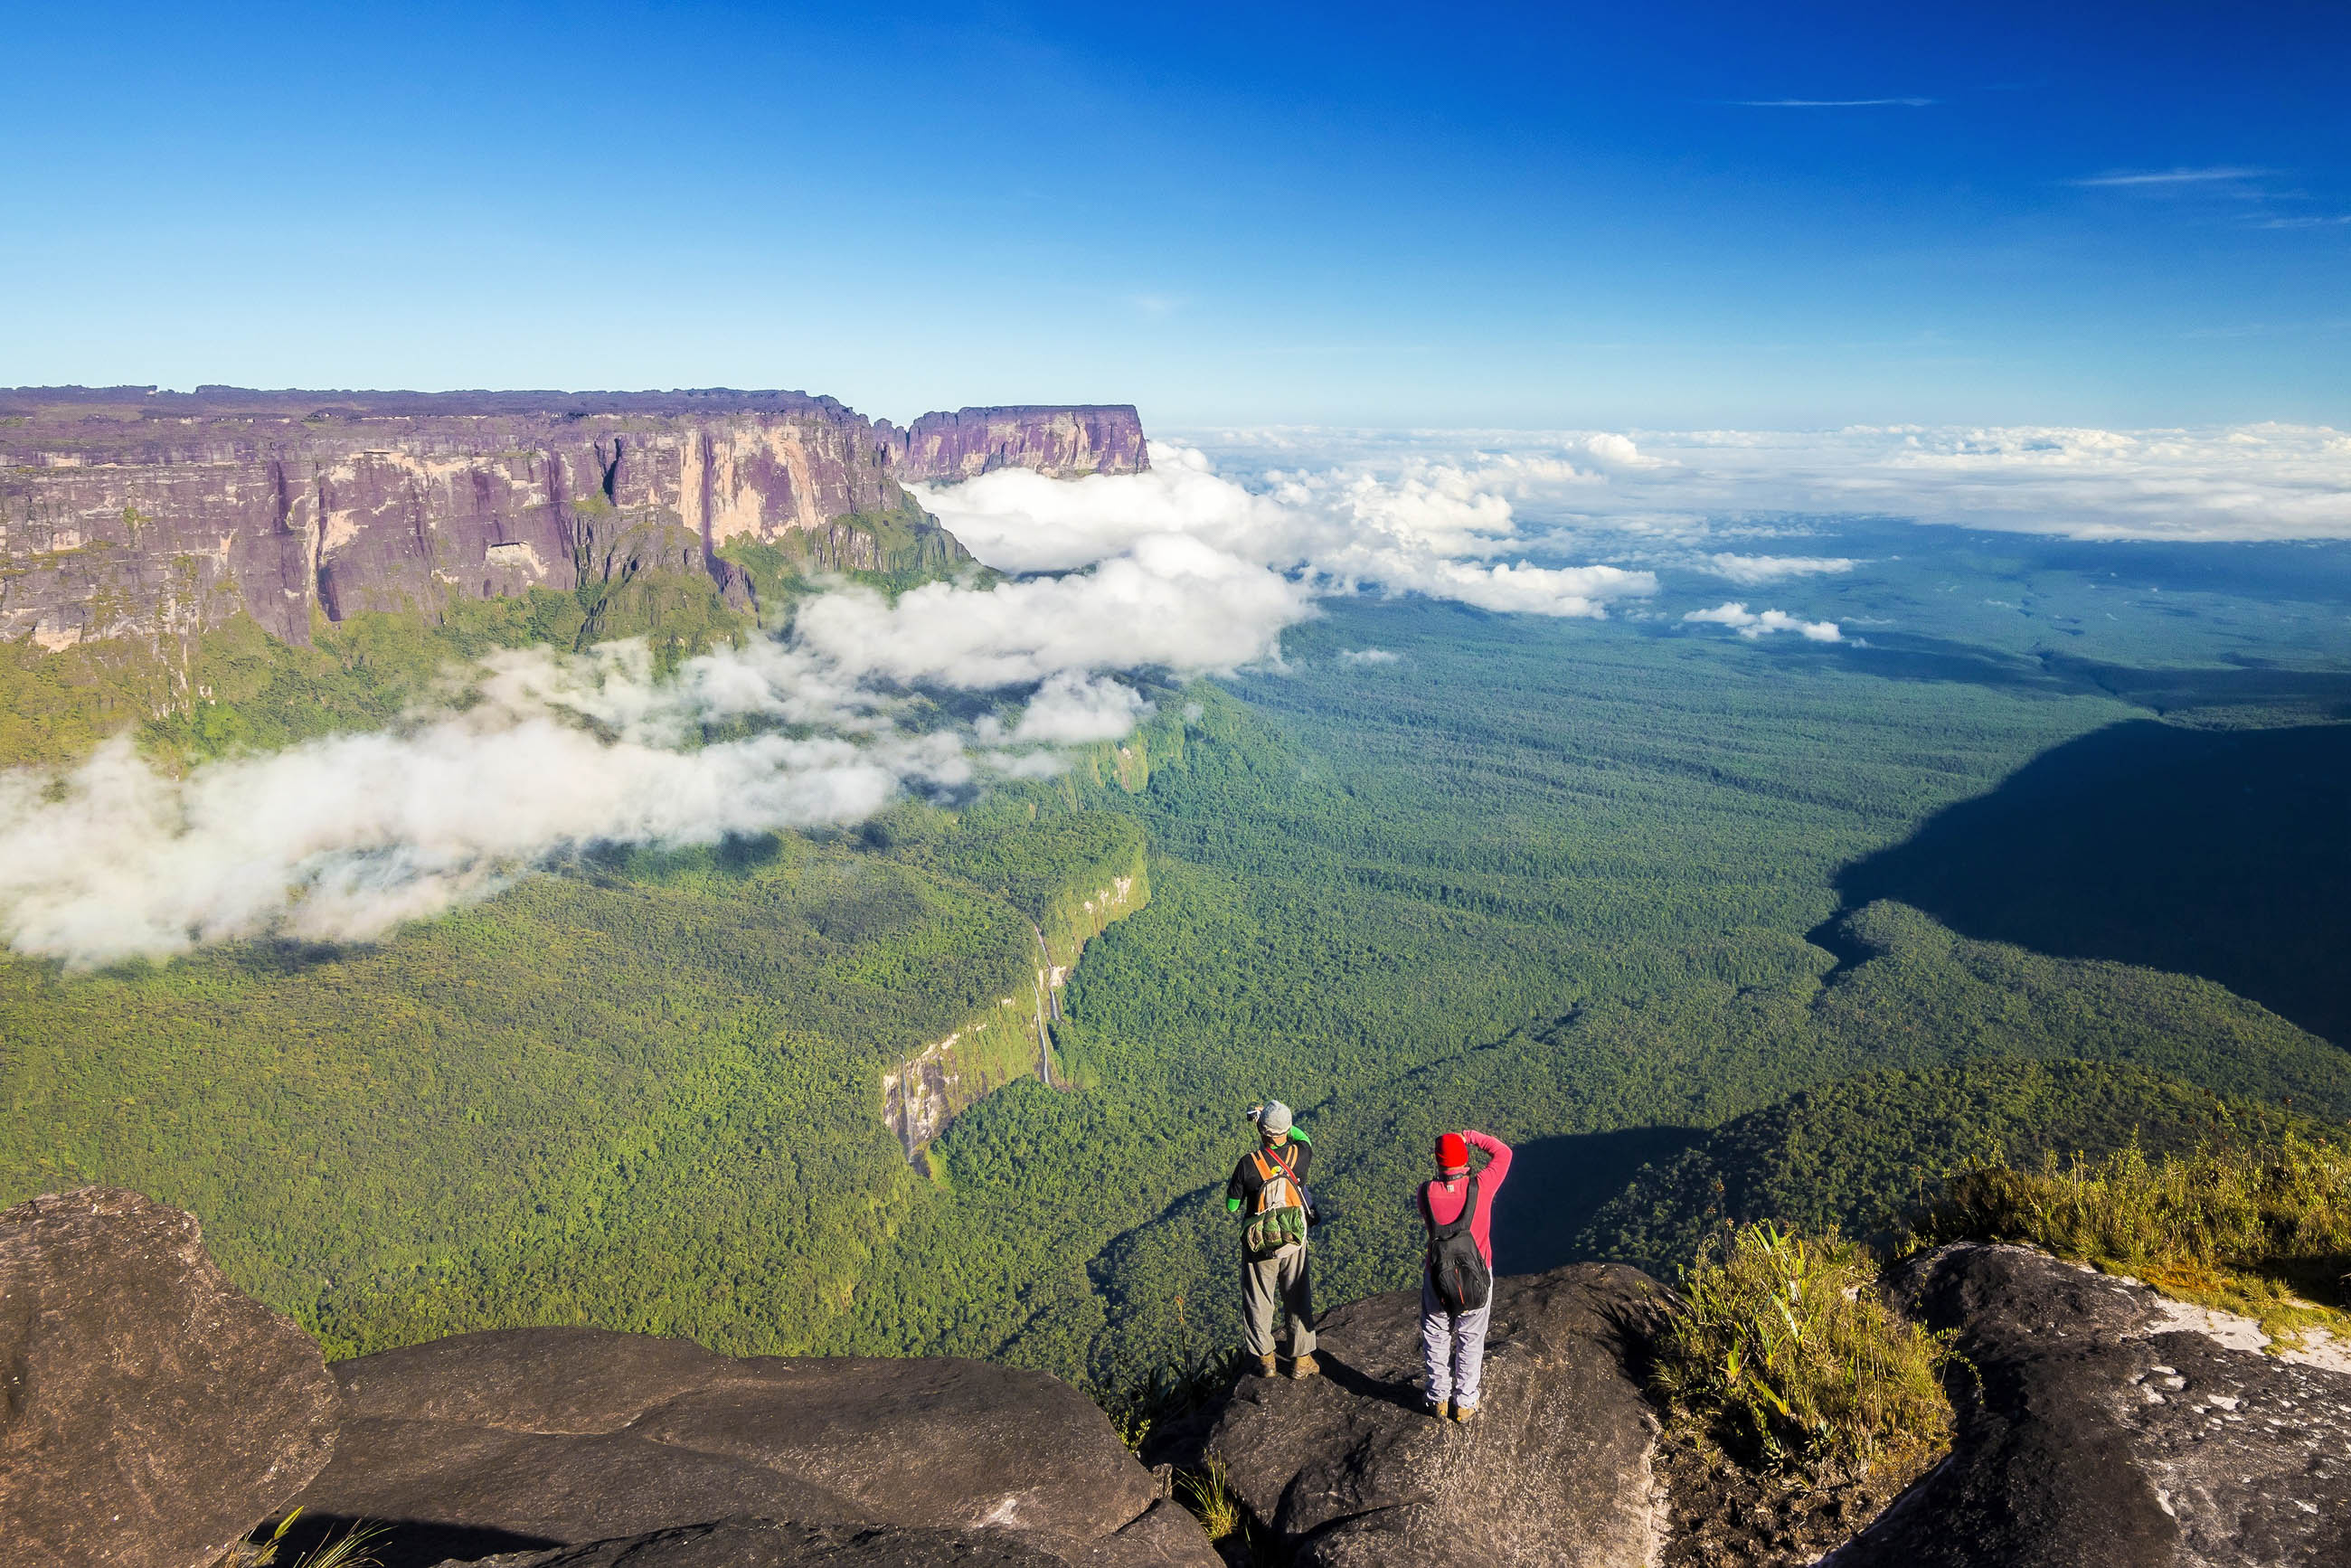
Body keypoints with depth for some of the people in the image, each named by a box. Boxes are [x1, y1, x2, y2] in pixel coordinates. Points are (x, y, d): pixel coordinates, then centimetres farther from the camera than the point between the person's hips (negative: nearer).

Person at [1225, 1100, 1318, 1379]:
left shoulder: (1248, 1164, -21)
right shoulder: (1301, 1155, -15)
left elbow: (1232, 1207, -9)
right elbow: (1304, 1138, 13)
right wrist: (1271, 1117, 15)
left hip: (1258, 1244, -2)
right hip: (1295, 1241, 2)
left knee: (1259, 1301, 17)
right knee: (1298, 1299, 18)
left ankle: (1265, 1359, 27)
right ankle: (1301, 1360, 28)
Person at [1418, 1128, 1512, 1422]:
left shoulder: (1426, 1192, -15)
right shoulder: (1480, 1187, -19)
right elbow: (1503, 1153, -3)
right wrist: (1470, 1137, 3)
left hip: (1437, 1277, 1)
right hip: (1477, 1277, 0)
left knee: (1436, 1340, 20)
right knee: (1471, 1341, 18)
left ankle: (1439, 1400, 32)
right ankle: (1465, 1403, 29)